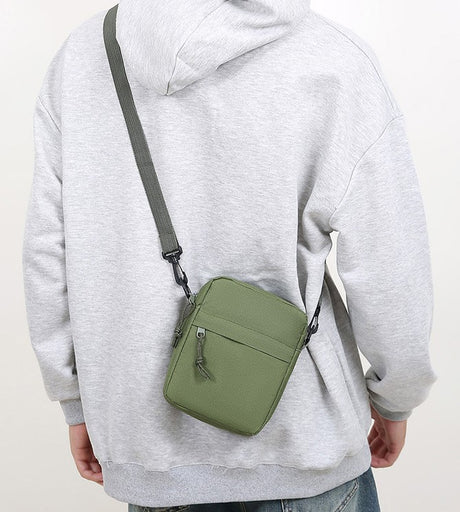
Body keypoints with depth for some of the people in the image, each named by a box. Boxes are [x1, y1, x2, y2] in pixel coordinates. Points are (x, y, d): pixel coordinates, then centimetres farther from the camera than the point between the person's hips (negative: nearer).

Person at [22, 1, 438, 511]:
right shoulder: (336, 63, -12)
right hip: (298, 433, -2)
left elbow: (47, 250, 0)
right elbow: (388, 272, -11)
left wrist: (78, 401, 11)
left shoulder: (81, 52, -2)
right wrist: (396, 399, 7)